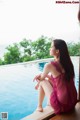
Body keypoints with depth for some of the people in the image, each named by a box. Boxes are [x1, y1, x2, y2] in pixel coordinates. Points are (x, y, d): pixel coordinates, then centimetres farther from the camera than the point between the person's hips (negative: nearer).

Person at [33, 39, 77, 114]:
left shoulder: (49, 65, -17)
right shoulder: (67, 62, 2)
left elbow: (42, 78, 3)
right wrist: (41, 75, 16)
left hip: (61, 105, -6)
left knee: (42, 82, 10)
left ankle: (39, 107, 24)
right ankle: (49, 103, 36)